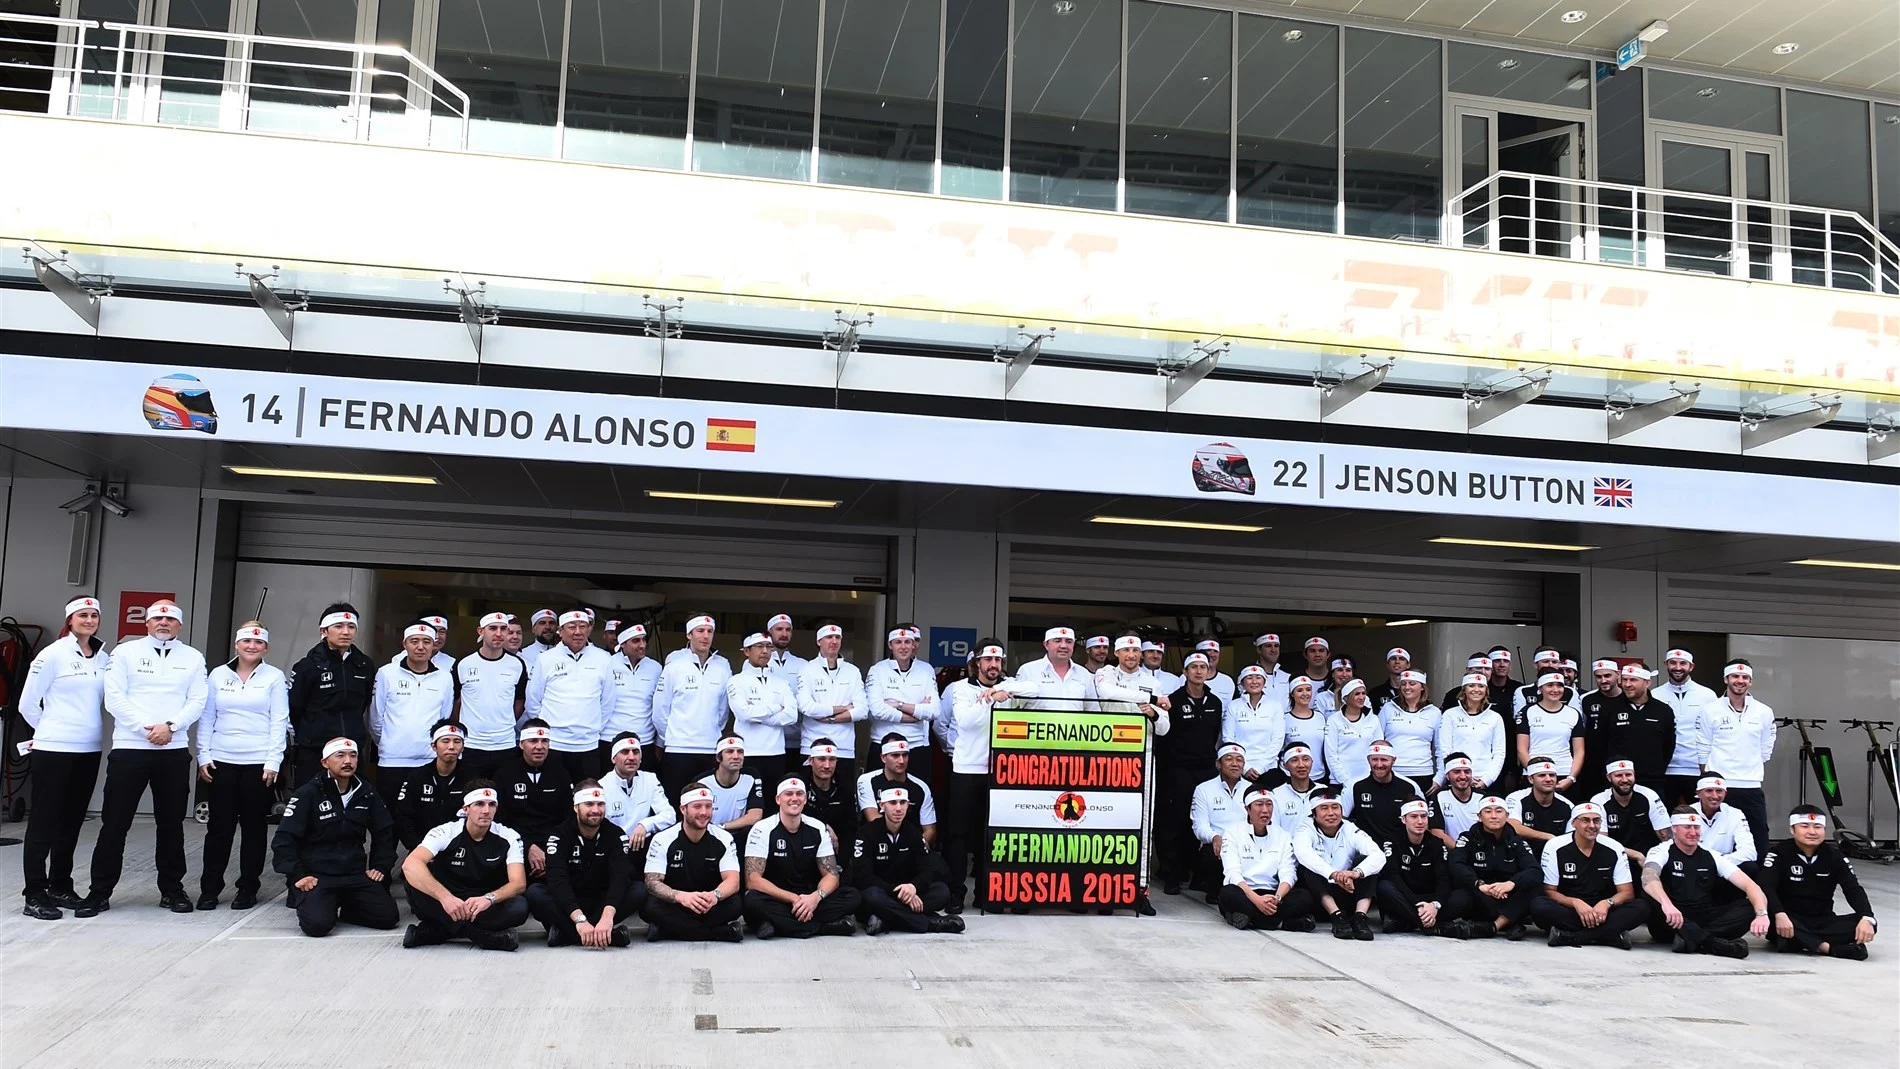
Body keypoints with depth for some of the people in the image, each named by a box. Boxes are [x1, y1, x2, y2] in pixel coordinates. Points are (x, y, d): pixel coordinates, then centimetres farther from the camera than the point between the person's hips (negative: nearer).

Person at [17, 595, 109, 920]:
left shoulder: (105, 658, 6)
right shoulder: (53, 654, -7)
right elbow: (28, 703, -2)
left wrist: (83, 728, 8)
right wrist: (53, 729, 8)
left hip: (89, 750, 5)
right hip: (53, 750, -5)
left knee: (72, 821, 13)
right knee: (43, 821, 1)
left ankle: (60, 886, 24)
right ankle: (34, 895, 5)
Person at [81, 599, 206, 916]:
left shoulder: (193, 658, 9)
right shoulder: (125, 652, 4)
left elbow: (197, 702, 1)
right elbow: (114, 698, -4)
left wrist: (170, 726, -15)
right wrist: (145, 727, -14)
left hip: (174, 751, 1)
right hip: (129, 748, -1)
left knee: (171, 823, 8)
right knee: (115, 823, 2)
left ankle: (172, 889, 18)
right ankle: (100, 892, 12)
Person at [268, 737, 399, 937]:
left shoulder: (366, 795, 8)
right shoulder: (307, 795, -6)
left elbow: (385, 833, 20)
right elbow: (284, 840, -8)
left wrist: (380, 866, 10)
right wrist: (297, 876, -15)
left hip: (356, 874, 4)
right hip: (315, 876, -4)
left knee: (388, 916, -13)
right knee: (318, 924, -28)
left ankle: (347, 907, 14)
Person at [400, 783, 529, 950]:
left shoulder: (509, 837, -5)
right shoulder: (445, 833, -11)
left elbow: (519, 883, -15)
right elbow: (410, 864, -28)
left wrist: (489, 898, -37)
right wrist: (445, 897, -43)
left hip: (484, 908, 1)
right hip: (447, 908, -1)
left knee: (519, 906, -31)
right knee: (413, 877, -29)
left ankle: (429, 932, -26)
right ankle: (483, 936, -32)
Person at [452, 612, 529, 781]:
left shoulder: (517, 665, 2)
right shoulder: (463, 665, -2)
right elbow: (454, 702, 8)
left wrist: (508, 724, 8)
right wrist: (459, 732, 8)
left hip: (505, 746, 1)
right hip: (470, 747, -1)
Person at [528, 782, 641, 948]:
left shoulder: (616, 835, -7)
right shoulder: (560, 836, -11)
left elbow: (620, 876, -23)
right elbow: (557, 880, -25)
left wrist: (608, 915, -42)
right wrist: (579, 919, -42)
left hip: (602, 902, 1)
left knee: (640, 890, -24)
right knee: (534, 892, -29)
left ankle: (566, 932, -27)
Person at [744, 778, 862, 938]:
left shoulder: (819, 829, 2)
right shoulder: (762, 830, -9)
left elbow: (831, 874, -1)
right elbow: (752, 880, -17)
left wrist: (816, 897, -24)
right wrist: (794, 899, -24)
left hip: (809, 898, 3)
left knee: (853, 896, -19)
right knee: (753, 901, -37)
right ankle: (828, 925, -30)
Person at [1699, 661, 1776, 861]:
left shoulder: (1764, 712, 6)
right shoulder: (1710, 711, -2)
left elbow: (1765, 752, 14)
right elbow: (1703, 752, 3)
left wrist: (1753, 775, 12)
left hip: (1752, 788, 2)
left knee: (1759, 843, 4)